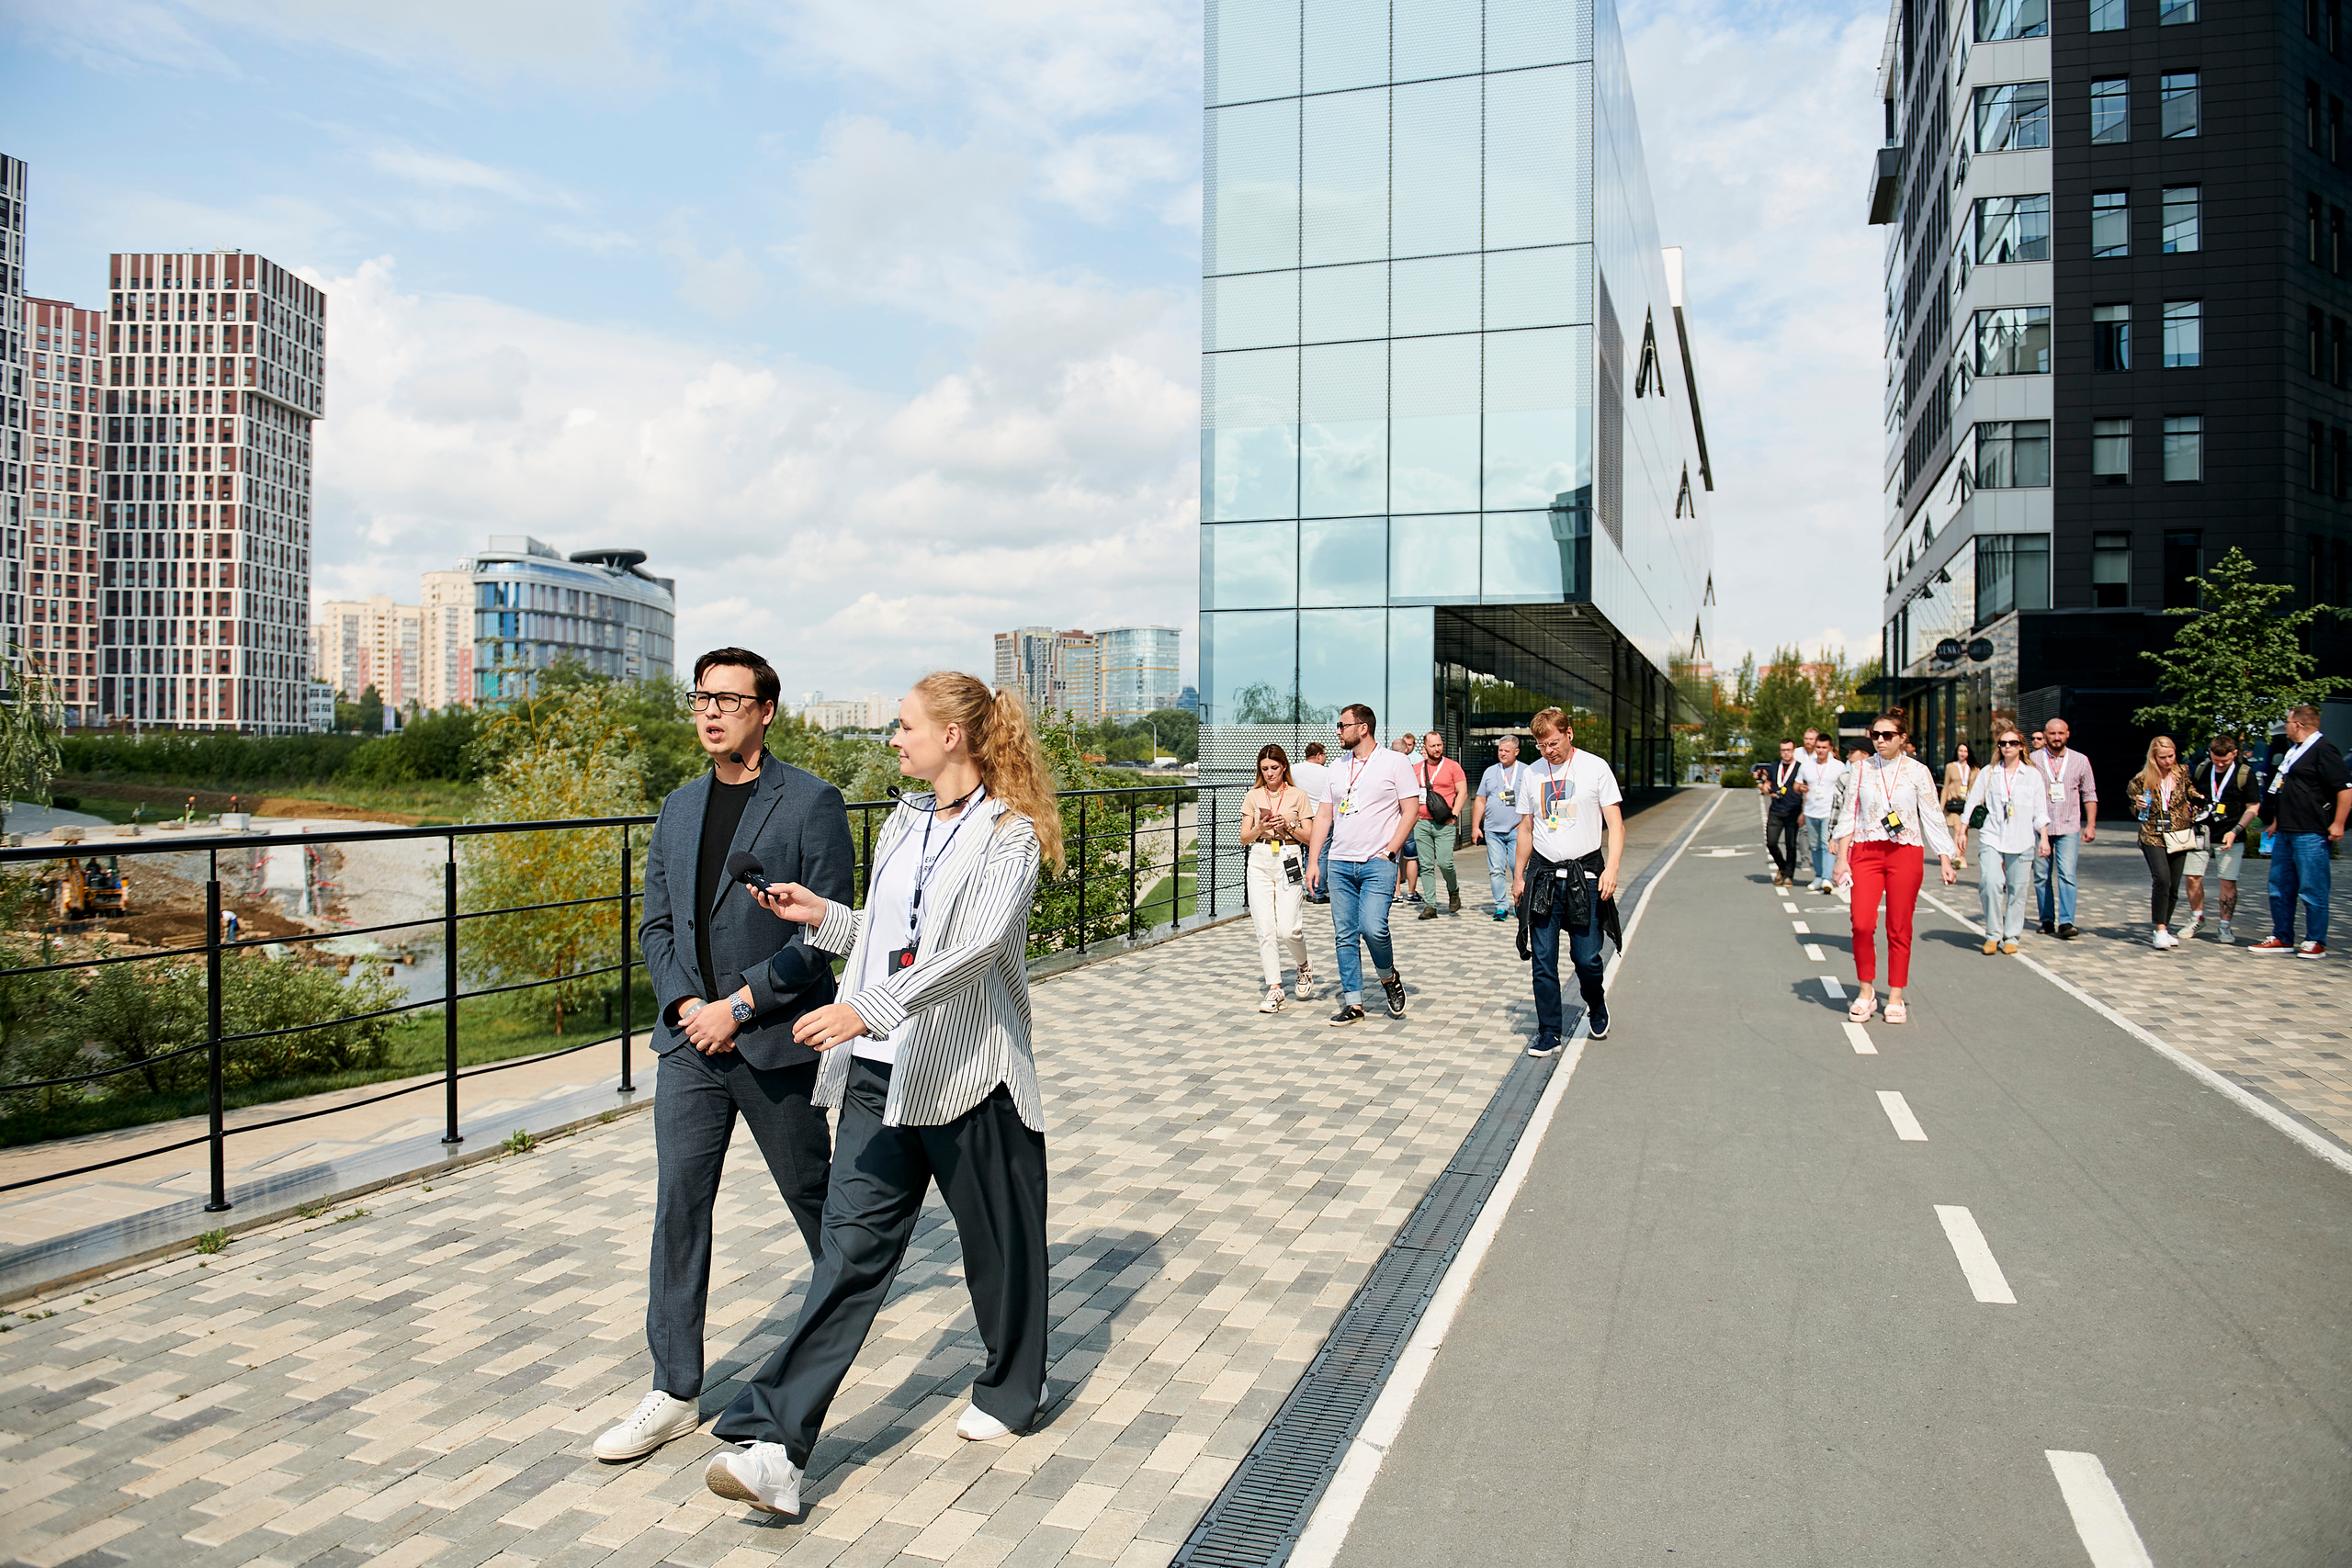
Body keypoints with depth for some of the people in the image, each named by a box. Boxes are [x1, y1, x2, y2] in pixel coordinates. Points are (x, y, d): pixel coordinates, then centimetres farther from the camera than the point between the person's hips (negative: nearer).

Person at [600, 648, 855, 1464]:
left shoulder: (811, 802, -8)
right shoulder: (680, 807, 11)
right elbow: (657, 922, 12)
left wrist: (738, 1005, -15)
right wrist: (684, 1004, -4)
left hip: (778, 1040, -5)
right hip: (690, 1037, 5)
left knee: (810, 1189, 12)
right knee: (679, 1204, 2)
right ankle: (675, 1391, 11)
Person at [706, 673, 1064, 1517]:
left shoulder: (1008, 833, -10)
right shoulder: (904, 822, 14)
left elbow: (977, 945, -25)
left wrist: (872, 1007, -34)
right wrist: (826, 916, 7)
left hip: (967, 1068, -6)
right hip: (879, 1070, 6)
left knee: (997, 1236, 13)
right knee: (851, 1245, 1)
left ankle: (1013, 1386, 37)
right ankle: (775, 1446, -2)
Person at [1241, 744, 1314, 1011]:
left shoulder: (1298, 796, 4)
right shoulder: (1253, 796, 10)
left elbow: (1309, 837, 4)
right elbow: (1244, 838, 9)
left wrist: (1289, 825, -12)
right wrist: (1260, 828, -10)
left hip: (1289, 860, -2)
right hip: (1260, 861, 2)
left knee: (1287, 929, -10)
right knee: (1264, 927, -4)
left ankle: (1303, 966, 21)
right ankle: (1274, 989, 1)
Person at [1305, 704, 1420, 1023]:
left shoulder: (1394, 763, 0)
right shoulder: (1337, 768, 14)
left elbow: (1411, 810, -3)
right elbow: (1323, 816, 15)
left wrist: (1389, 852, -11)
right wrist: (1313, 861, 7)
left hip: (1378, 862, -5)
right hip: (1339, 862, 5)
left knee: (1372, 927, -19)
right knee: (1344, 935, 4)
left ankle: (1389, 976, 10)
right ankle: (1353, 1003, 12)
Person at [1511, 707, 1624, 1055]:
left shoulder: (1596, 768, -1)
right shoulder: (1533, 773, 10)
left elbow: (1615, 824, -2)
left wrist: (1611, 868, -15)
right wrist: (1518, 876, 15)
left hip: (1584, 875, -3)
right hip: (1543, 875, 3)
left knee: (1586, 958, -2)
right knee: (1543, 960, 1)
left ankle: (1596, 1005, 30)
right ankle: (1548, 1034, 9)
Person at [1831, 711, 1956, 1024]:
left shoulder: (1918, 772, 2)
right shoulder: (1862, 770, 7)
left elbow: (1933, 818, 4)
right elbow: (1849, 816, 9)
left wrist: (1945, 861, 0)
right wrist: (1841, 857, 3)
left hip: (1905, 853, -1)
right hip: (1866, 851, 1)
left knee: (1899, 928, 2)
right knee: (1862, 924, -10)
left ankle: (1896, 998, 13)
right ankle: (1866, 991, 7)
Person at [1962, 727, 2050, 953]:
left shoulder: (2032, 776, 9)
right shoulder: (1987, 773, 8)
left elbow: (2040, 811, 10)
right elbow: (1972, 803, 9)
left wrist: (2044, 838, 3)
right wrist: (1962, 831, 3)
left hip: (2022, 841, 1)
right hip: (1991, 839, -1)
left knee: (2017, 890, 1)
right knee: (1991, 883, -17)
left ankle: (2011, 937, 13)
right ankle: (1993, 934, -3)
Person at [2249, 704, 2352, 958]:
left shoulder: (2323, 750, -12)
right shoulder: (2294, 750, 17)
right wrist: (2277, 821, 26)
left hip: (2311, 834, -10)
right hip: (2286, 833, 10)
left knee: (2312, 891, -3)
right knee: (2280, 888, 11)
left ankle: (2316, 943, 5)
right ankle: (2282, 938, 19)